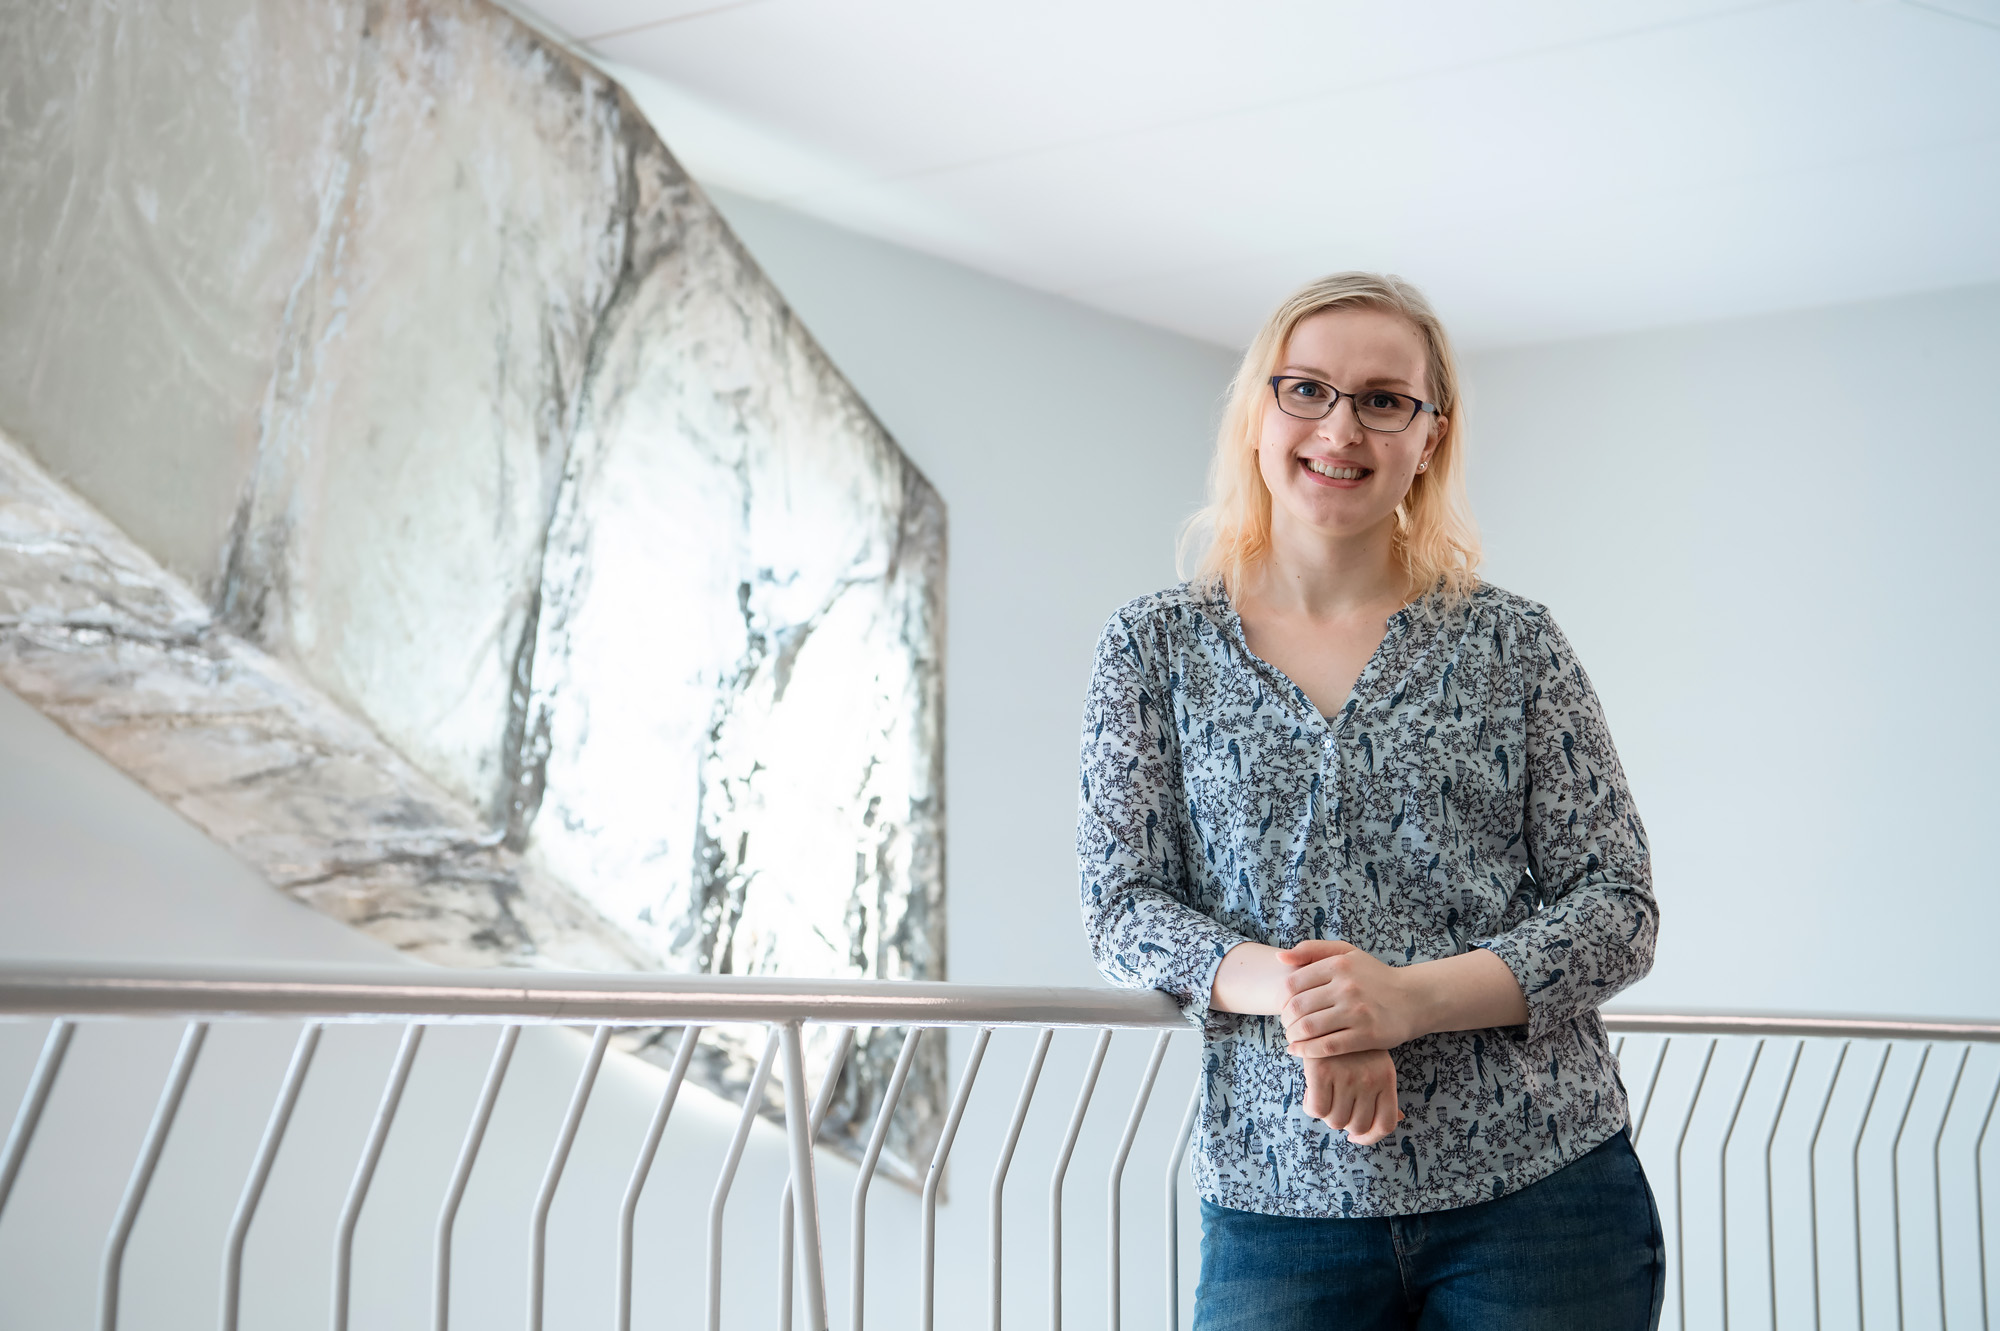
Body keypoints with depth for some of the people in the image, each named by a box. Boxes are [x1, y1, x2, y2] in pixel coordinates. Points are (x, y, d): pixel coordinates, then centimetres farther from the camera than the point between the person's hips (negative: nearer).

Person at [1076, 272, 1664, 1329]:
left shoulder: (1513, 644, 3)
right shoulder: (1156, 647, 6)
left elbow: (1617, 908, 0)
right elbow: (1123, 904, 0)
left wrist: (1408, 997, -17)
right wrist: (1285, 988, -19)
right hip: (1278, 1205, 0)